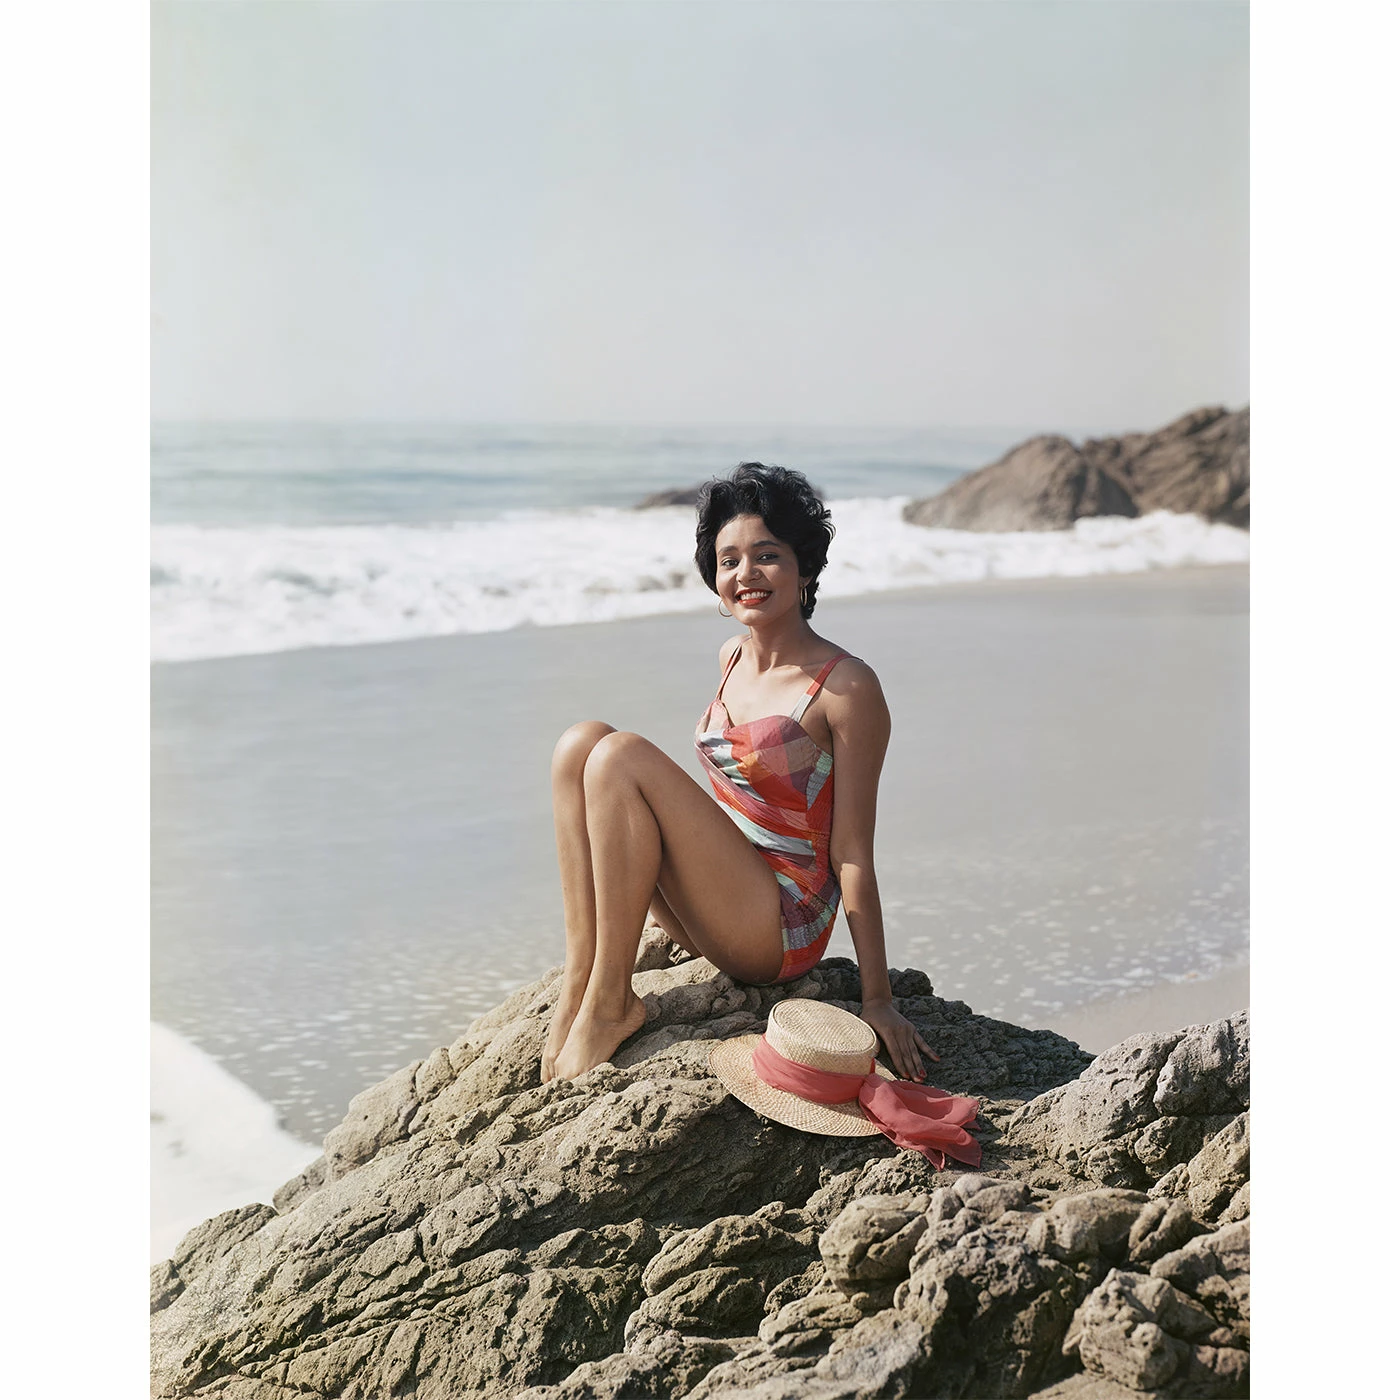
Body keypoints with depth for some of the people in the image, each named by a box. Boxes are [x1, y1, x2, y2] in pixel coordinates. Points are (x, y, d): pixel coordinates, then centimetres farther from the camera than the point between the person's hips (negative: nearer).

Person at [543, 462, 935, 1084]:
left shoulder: (847, 688, -14)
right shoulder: (733, 658, 9)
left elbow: (852, 855, -13)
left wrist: (877, 1000, -12)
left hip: (781, 931, -8)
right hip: (716, 907, 8)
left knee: (621, 757, -21)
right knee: (581, 741, -9)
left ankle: (610, 1005, -14)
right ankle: (577, 982, -12)